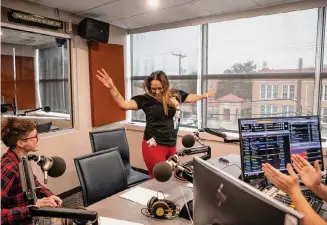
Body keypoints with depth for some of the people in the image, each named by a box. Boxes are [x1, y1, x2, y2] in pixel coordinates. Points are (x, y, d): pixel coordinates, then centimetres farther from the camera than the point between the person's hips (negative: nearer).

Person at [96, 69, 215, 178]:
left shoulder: (175, 94, 3)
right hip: (154, 145, -5)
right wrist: (111, 88, -34)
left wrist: (206, 95, 34)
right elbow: (124, 104, -21)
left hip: (171, 145, 5)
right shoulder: (146, 99, -10)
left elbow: (191, 97, 22)